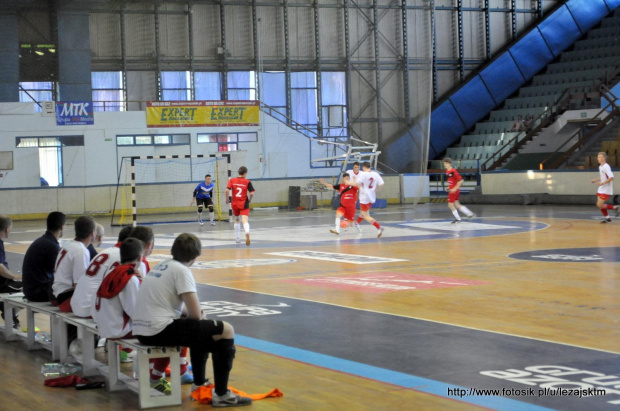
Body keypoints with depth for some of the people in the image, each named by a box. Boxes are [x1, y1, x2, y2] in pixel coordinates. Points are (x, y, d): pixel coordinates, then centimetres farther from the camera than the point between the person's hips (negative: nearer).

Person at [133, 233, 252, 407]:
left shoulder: (161, 266, 16)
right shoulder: (181, 270, -10)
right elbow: (196, 314, -14)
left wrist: (186, 313, 14)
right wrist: (189, 314, 9)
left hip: (142, 330, 9)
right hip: (159, 330, -9)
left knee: (202, 328, 33)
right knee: (226, 331, -4)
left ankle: (199, 385, 39)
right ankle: (222, 395, -3)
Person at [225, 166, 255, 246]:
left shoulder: (232, 180, 2)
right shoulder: (247, 182, -3)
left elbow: (227, 190, -10)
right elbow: (251, 193, -9)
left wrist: (227, 199, 4)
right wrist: (249, 200, 10)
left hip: (235, 204, 3)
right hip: (244, 204, -3)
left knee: (236, 220, 23)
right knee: (245, 220, -15)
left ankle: (238, 238, 28)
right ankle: (247, 233, -44)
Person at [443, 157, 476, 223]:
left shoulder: (453, 171, -20)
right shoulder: (447, 171, 8)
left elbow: (461, 181, -20)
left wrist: (455, 188, -23)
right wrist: (449, 187, 13)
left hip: (454, 190, -9)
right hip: (451, 190, 9)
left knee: (450, 204, -3)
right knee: (457, 204, 13)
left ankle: (458, 219, 9)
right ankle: (470, 214, 19)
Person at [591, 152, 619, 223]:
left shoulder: (606, 167, -19)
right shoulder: (600, 167, 10)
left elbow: (611, 177, -26)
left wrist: (603, 183, -28)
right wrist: (596, 180, 11)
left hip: (606, 190, -9)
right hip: (601, 189, 9)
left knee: (600, 205, -12)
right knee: (599, 204, 10)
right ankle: (607, 218, 23)